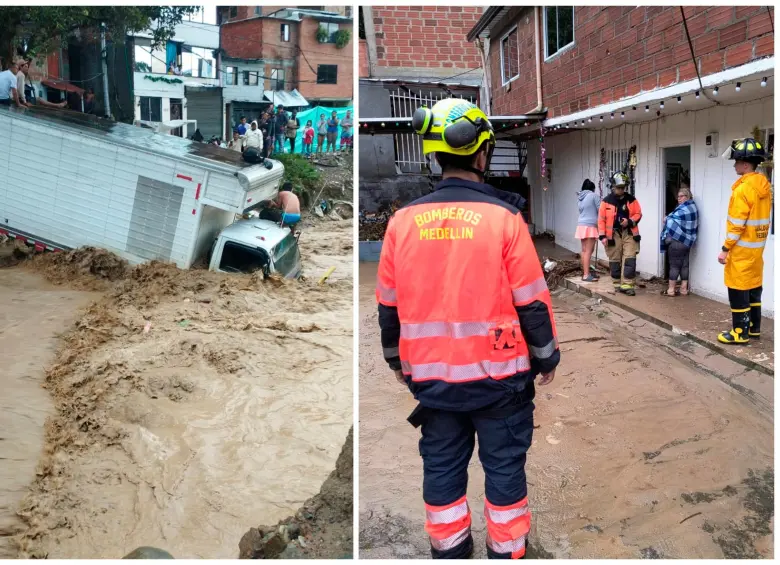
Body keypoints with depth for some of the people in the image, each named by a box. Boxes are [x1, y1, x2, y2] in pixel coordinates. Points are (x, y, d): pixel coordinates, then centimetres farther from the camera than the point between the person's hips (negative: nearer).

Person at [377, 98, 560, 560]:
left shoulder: (403, 220, -3)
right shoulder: (503, 217, -12)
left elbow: (388, 303, 5)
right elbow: (532, 301, -8)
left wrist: (396, 360, 20)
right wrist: (547, 357, 6)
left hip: (430, 375, 3)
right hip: (498, 373, -3)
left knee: (441, 468, 16)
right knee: (504, 468, 12)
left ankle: (449, 550, 29)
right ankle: (507, 551, 23)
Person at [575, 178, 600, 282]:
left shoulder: (580, 199, 15)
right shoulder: (593, 195, -4)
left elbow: (581, 211, 11)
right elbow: (599, 211, -3)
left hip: (581, 225, 7)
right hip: (590, 226, -7)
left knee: (584, 250, 10)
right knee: (588, 251, -9)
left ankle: (586, 272, 16)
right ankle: (586, 275, -11)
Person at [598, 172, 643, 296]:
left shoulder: (631, 199, 3)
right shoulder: (606, 201, -2)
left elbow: (638, 214, 7)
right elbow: (601, 219, -3)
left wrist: (630, 221, -14)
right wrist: (602, 236, -8)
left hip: (629, 233, 1)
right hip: (613, 234, -1)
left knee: (629, 259, -8)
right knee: (615, 260, 7)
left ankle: (626, 285, -6)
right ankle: (617, 284, 19)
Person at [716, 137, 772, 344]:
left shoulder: (743, 189, -20)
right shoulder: (764, 186, 8)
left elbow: (736, 224, -21)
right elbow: (763, 217, 15)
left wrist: (725, 249, -15)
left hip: (742, 249, -9)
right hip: (757, 247, 9)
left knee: (738, 290, -1)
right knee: (753, 288, 15)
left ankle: (740, 332, 4)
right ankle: (753, 328, 23)